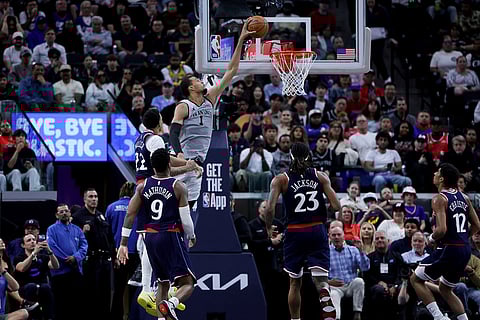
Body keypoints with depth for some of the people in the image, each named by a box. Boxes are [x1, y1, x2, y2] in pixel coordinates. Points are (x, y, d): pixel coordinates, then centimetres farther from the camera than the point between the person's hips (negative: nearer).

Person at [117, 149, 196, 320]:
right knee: (187, 284, -7)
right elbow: (185, 219, -8)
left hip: (150, 238, 5)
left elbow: (130, 214, 1)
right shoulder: (178, 187, -8)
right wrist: (192, 237, 12)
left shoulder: (143, 186, 4)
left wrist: (123, 243, 6)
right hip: (171, 237, -5)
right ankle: (170, 304, -37)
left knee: (162, 284, 19)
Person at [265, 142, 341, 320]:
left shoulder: (281, 180, -1)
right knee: (320, 279, -4)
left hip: (294, 233, 0)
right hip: (317, 231, 0)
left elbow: (270, 209, -10)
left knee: (295, 282, 15)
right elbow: (336, 206, -2)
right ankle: (326, 300, -36)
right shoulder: (321, 177, 4)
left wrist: (269, 229, 7)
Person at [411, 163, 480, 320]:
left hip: (448, 249, -8)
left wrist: (431, 238, -3)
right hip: (465, 250, 8)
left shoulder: (439, 199, -13)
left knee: (416, 279, 8)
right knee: (445, 289, 25)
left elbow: (442, 229, -23)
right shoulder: (464, 198, 10)